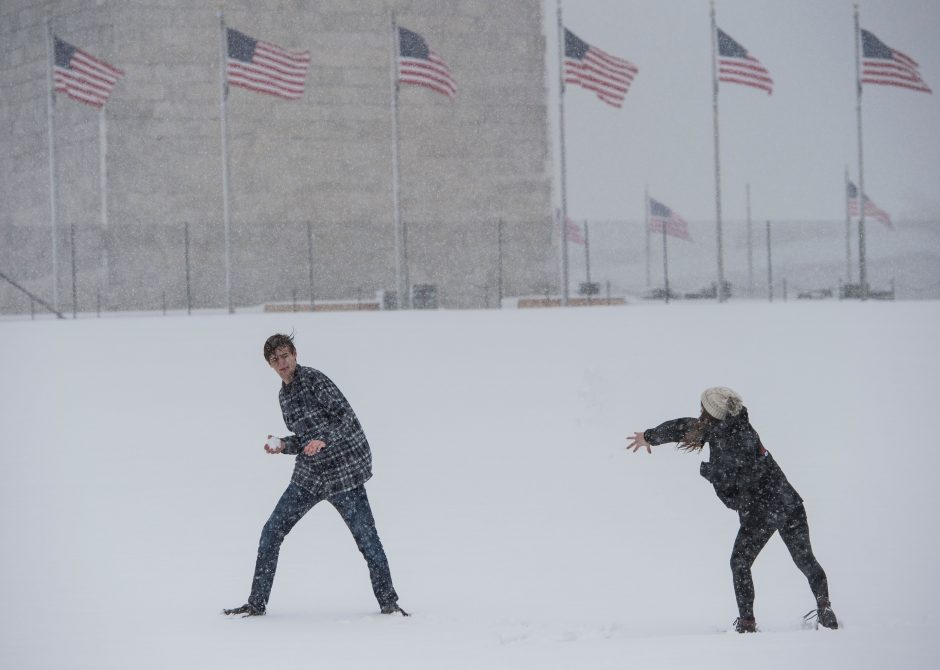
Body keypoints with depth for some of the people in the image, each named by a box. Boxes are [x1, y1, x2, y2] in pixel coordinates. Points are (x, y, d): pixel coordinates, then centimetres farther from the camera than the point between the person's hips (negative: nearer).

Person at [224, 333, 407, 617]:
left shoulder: (313, 379, -12)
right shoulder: (284, 394, 13)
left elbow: (346, 416, -18)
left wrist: (324, 440, -32)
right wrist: (282, 446, 1)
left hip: (343, 471, -7)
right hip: (309, 475, 7)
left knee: (366, 536, -5)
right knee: (272, 532, 3)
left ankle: (388, 602, 10)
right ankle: (256, 603, 11)